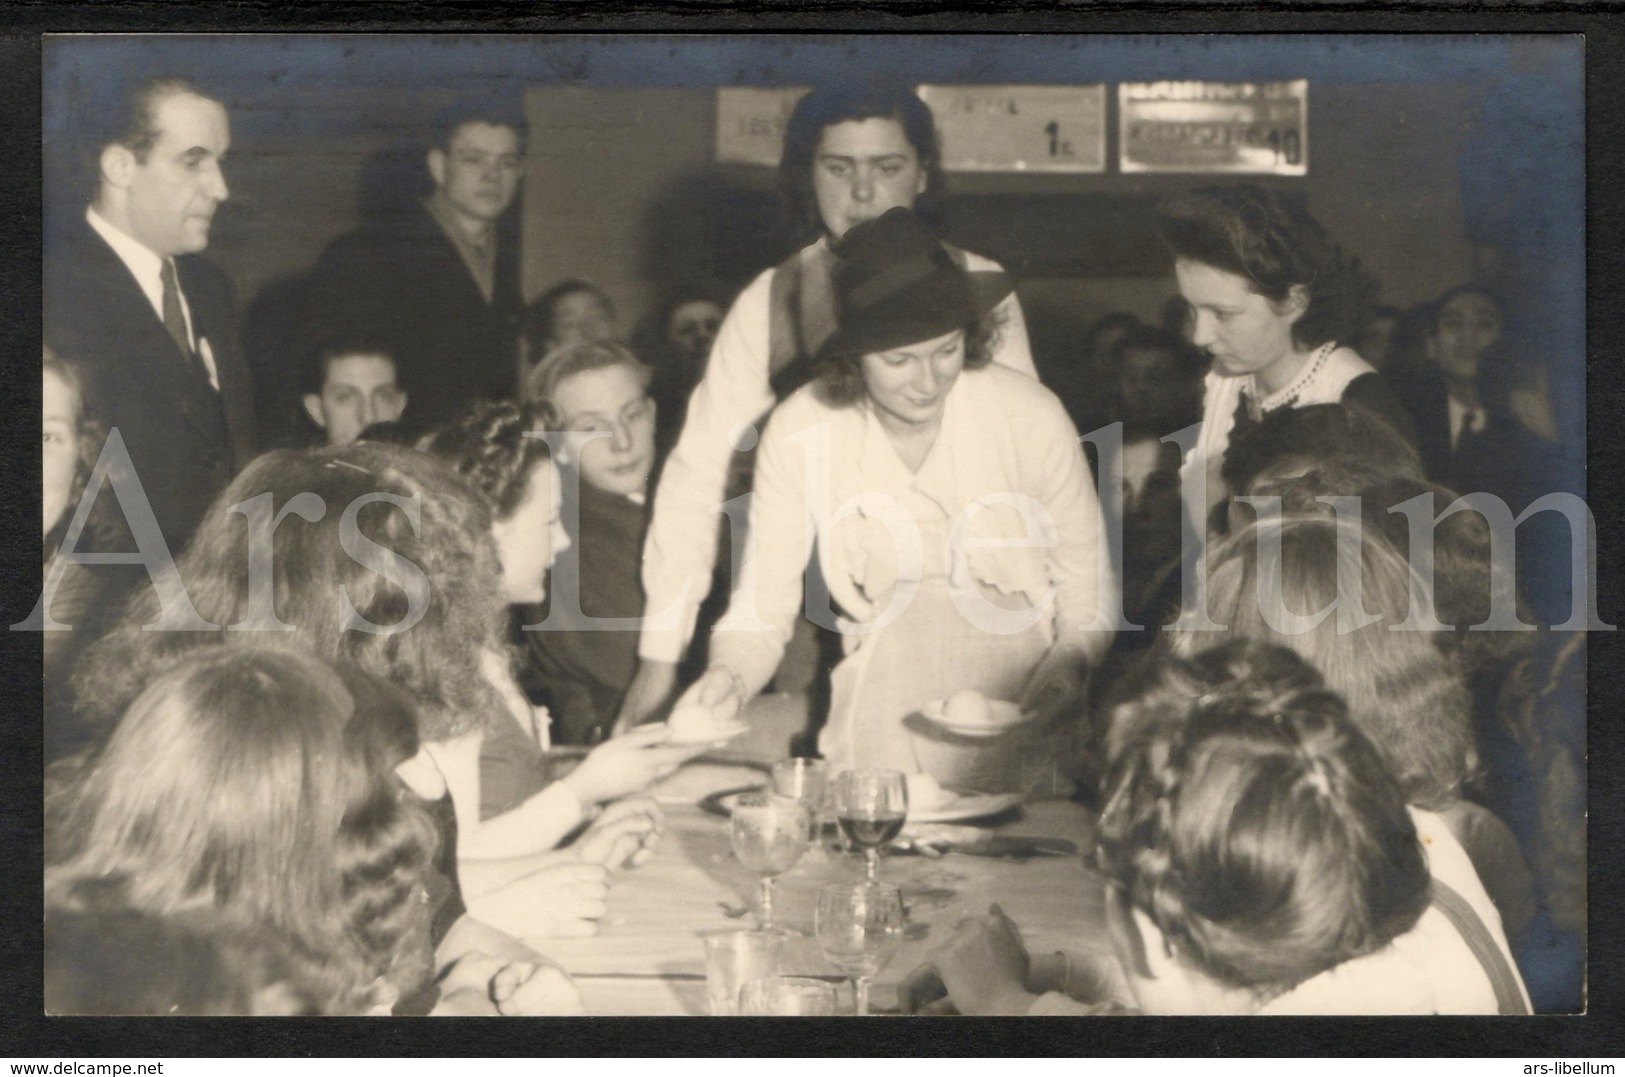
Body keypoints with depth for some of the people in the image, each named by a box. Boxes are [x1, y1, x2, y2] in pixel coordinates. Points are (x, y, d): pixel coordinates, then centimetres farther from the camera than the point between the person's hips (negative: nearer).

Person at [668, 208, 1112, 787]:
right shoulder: (800, 432, -5)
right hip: (881, 733, 0)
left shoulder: (1029, 414, -6)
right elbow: (761, 610, -1)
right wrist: (728, 676, -22)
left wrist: (1069, 664, -16)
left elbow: (1089, 584, 4)